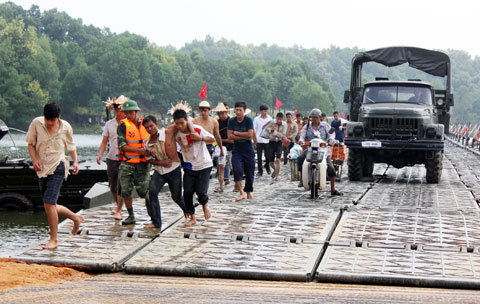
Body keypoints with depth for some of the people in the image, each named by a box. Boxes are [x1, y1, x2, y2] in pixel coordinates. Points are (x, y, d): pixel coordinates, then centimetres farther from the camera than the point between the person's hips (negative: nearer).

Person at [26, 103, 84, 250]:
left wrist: (75, 161, -1)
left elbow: (71, 146, 12)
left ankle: (54, 239, -5)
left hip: (57, 167, -4)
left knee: (49, 203, -16)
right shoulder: (36, 123, -4)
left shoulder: (66, 127, -4)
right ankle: (76, 218, 35)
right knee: (50, 206, 9)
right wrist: (34, 160, -10)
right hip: (42, 169, 4)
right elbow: (31, 144, 5)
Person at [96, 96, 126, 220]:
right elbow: (104, 141, 10)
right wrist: (100, 154, -4)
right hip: (112, 158, 4)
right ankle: (118, 205, 34)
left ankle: (119, 210, 0)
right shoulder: (109, 124, 7)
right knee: (112, 186, 13)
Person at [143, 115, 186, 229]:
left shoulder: (166, 133, -12)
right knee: (151, 192, -17)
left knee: (177, 197, 7)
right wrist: (160, 162, -11)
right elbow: (149, 159, 7)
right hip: (159, 171, 4)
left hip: (173, 169, -4)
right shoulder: (147, 144, 1)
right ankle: (156, 222, -8)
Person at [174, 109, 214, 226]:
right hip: (189, 167, 3)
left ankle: (205, 205, 24)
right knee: (187, 192, -5)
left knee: (201, 191, -11)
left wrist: (200, 138, -22)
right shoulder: (176, 134, -6)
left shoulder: (197, 129, -14)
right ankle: (192, 217, 10)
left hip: (204, 165, -3)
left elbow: (212, 139, -7)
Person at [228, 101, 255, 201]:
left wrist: (236, 133, -8)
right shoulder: (231, 121, 1)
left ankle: (248, 192, 24)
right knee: (237, 171, -18)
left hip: (248, 151, -1)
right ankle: (241, 193, -13)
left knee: (249, 173, 5)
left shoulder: (249, 120, -6)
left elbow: (250, 135, -15)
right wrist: (244, 137, -13)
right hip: (237, 150, 1)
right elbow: (230, 136, -7)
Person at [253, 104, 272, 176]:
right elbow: (254, 130, 5)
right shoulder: (256, 119, 4)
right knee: (259, 156, 0)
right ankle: (260, 170, 7)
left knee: (267, 155, 2)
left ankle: (267, 167, 29)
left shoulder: (269, 118, 6)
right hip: (259, 140, 0)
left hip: (267, 140, 0)